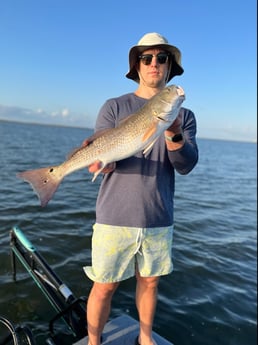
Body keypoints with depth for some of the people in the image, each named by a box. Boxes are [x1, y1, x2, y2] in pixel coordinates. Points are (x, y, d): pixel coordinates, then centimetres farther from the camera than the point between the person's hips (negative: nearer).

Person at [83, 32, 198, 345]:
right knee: (104, 287, 8)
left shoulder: (183, 114, 6)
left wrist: (173, 134, -26)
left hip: (159, 218, 3)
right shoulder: (114, 107, 0)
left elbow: (186, 165, -7)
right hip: (116, 216, -2)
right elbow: (98, 155, -6)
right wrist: (101, 161, -30)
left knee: (149, 282, 18)